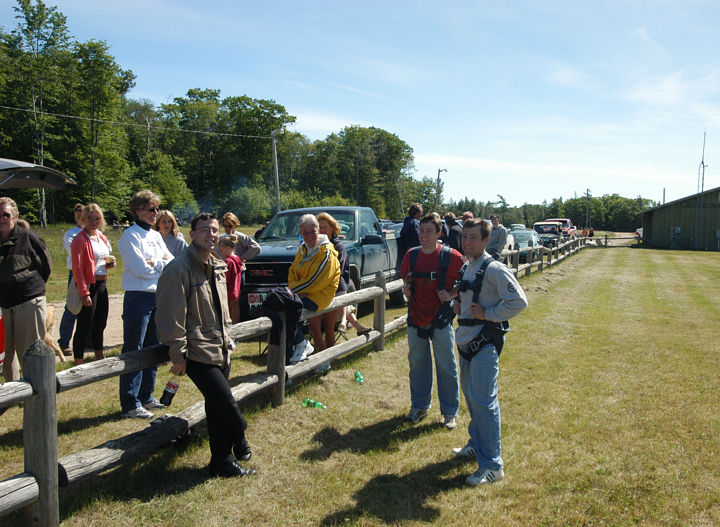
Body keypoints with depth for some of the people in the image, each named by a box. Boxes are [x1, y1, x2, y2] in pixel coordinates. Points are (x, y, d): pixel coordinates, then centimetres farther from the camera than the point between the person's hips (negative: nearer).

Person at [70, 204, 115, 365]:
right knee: (84, 326, -3)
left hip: (102, 284, 8)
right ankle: (78, 363, 4)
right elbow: (77, 268, -17)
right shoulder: (80, 240, -12)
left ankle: (100, 357, 32)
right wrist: (84, 293, -22)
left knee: (100, 324, 18)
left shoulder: (102, 238, 12)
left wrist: (109, 264, 3)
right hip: (88, 285, -8)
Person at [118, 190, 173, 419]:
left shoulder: (156, 235, 15)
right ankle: (130, 404, 2)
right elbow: (140, 268, -16)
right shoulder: (130, 235, -7)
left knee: (153, 349, 13)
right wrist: (162, 264, -2)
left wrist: (155, 263, -10)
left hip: (158, 297, 8)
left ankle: (146, 396, 25)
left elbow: (172, 263, 6)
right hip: (138, 298, -8)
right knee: (134, 351, -4)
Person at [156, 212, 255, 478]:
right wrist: (178, 356, -14)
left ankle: (222, 462, 29)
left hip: (219, 349, 8)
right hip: (198, 354, -8)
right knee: (226, 403, -10)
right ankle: (240, 445, 14)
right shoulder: (179, 269, -15)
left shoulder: (217, 266, 12)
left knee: (217, 406, 16)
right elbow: (172, 317, -16)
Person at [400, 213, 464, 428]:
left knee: (446, 366, 5)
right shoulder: (411, 255, 2)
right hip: (415, 317, 4)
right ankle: (419, 406, 31)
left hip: (441, 319, -4)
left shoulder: (450, 256, -10)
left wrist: (451, 295, -16)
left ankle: (450, 412, 20)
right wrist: (406, 288, -2)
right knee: (417, 363, 14)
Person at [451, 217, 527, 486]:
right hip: (467, 340, 9)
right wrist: (460, 305, 9)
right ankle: (477, 445, 36)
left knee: (483, 400, -9)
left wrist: (487, 314, -17)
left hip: (486, 342, -9)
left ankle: (492, 465, 0)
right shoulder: (467, 268, 14)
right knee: (470, 393, 19)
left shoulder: (494, 269, -14)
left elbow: (518, 301, -19)